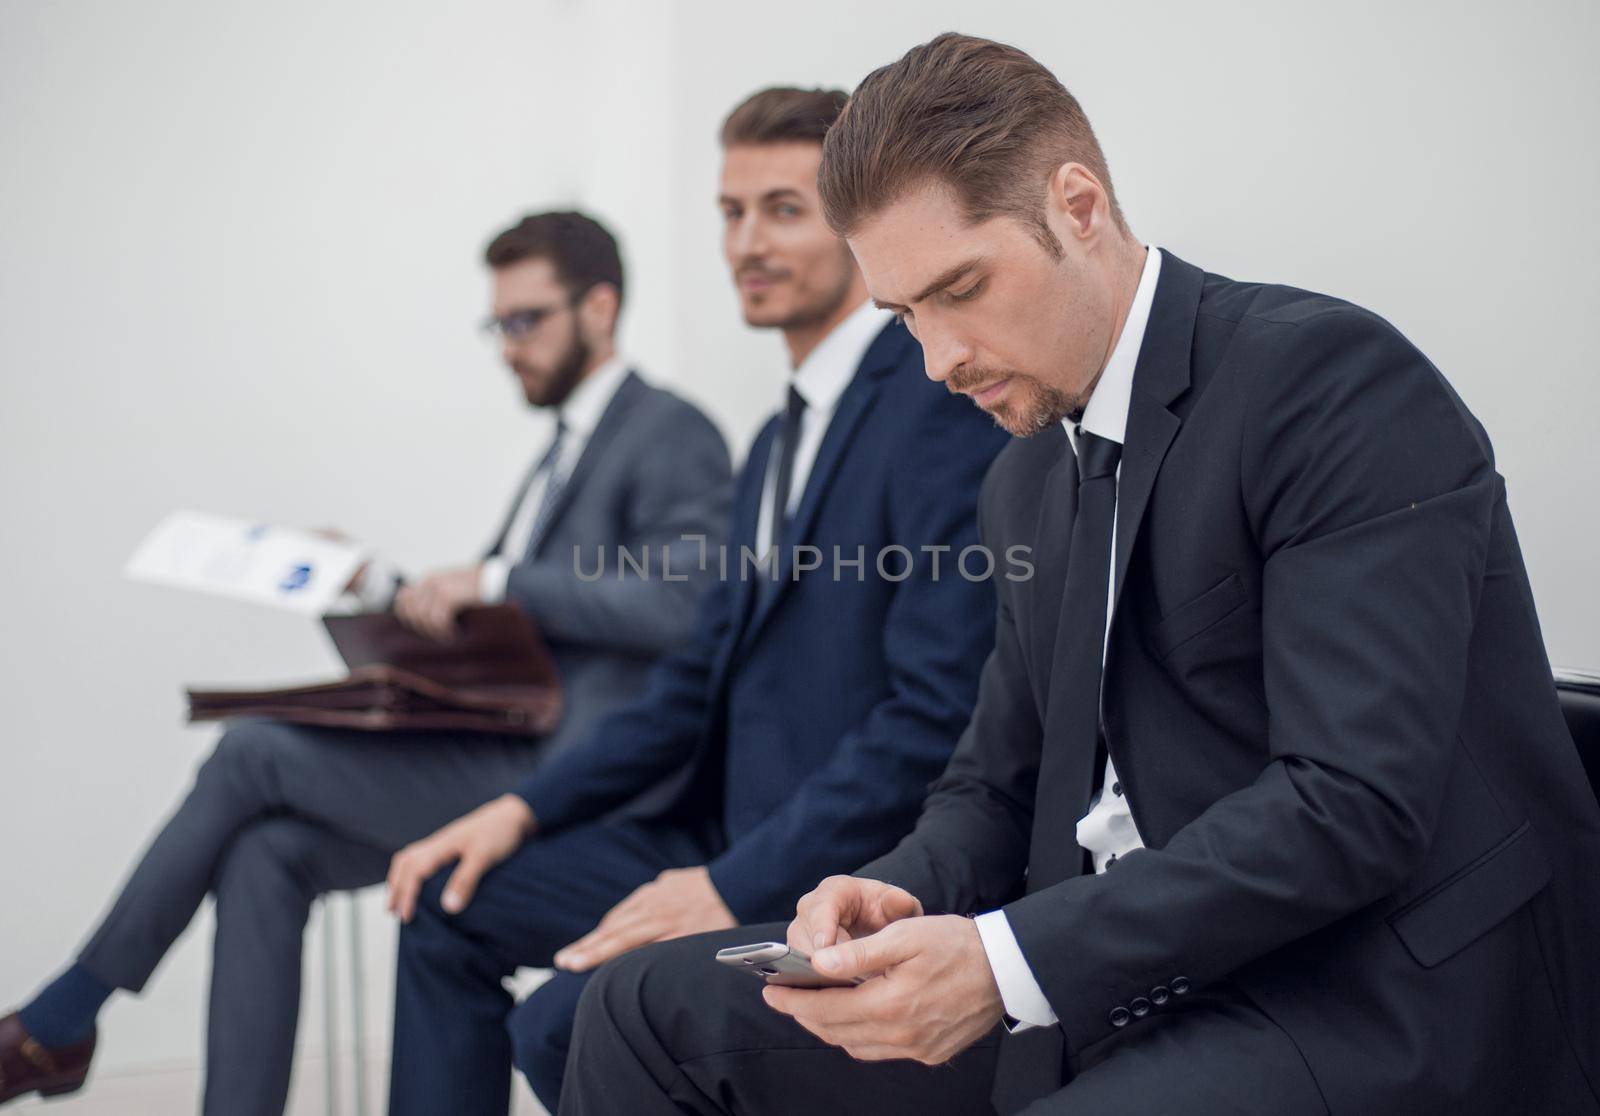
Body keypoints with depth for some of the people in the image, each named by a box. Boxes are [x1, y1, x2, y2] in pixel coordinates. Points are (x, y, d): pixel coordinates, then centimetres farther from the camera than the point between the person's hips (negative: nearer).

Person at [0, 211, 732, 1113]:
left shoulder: (672, 436, -6)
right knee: (268, 852, -11)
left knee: (255, 751, -13)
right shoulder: (569, 449, 22)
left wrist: (495, 581, -19)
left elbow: (679, 605, -22)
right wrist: (380, 588, 10)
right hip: (498, 760, 8)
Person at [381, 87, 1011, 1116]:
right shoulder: (783, 437, 16)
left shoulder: (941, 403, -16)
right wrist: (526, 809, 9)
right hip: (730, 832, 10)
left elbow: (937, 714, -22)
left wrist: (735, 887, -23)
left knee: (563, 1022, -24)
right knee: (453, 900, 10)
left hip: (850, 873, -9)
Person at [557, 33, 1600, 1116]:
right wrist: (903, 895, -5)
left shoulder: (1334, 378, -12)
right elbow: (999, 786, 19)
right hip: (1131, 979, 8)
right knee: (652, 1011, 0)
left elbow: (1355, 801, -21)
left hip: (1383, 996, -7)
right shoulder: (1028, 477, 14)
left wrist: (1010, 961, -24)